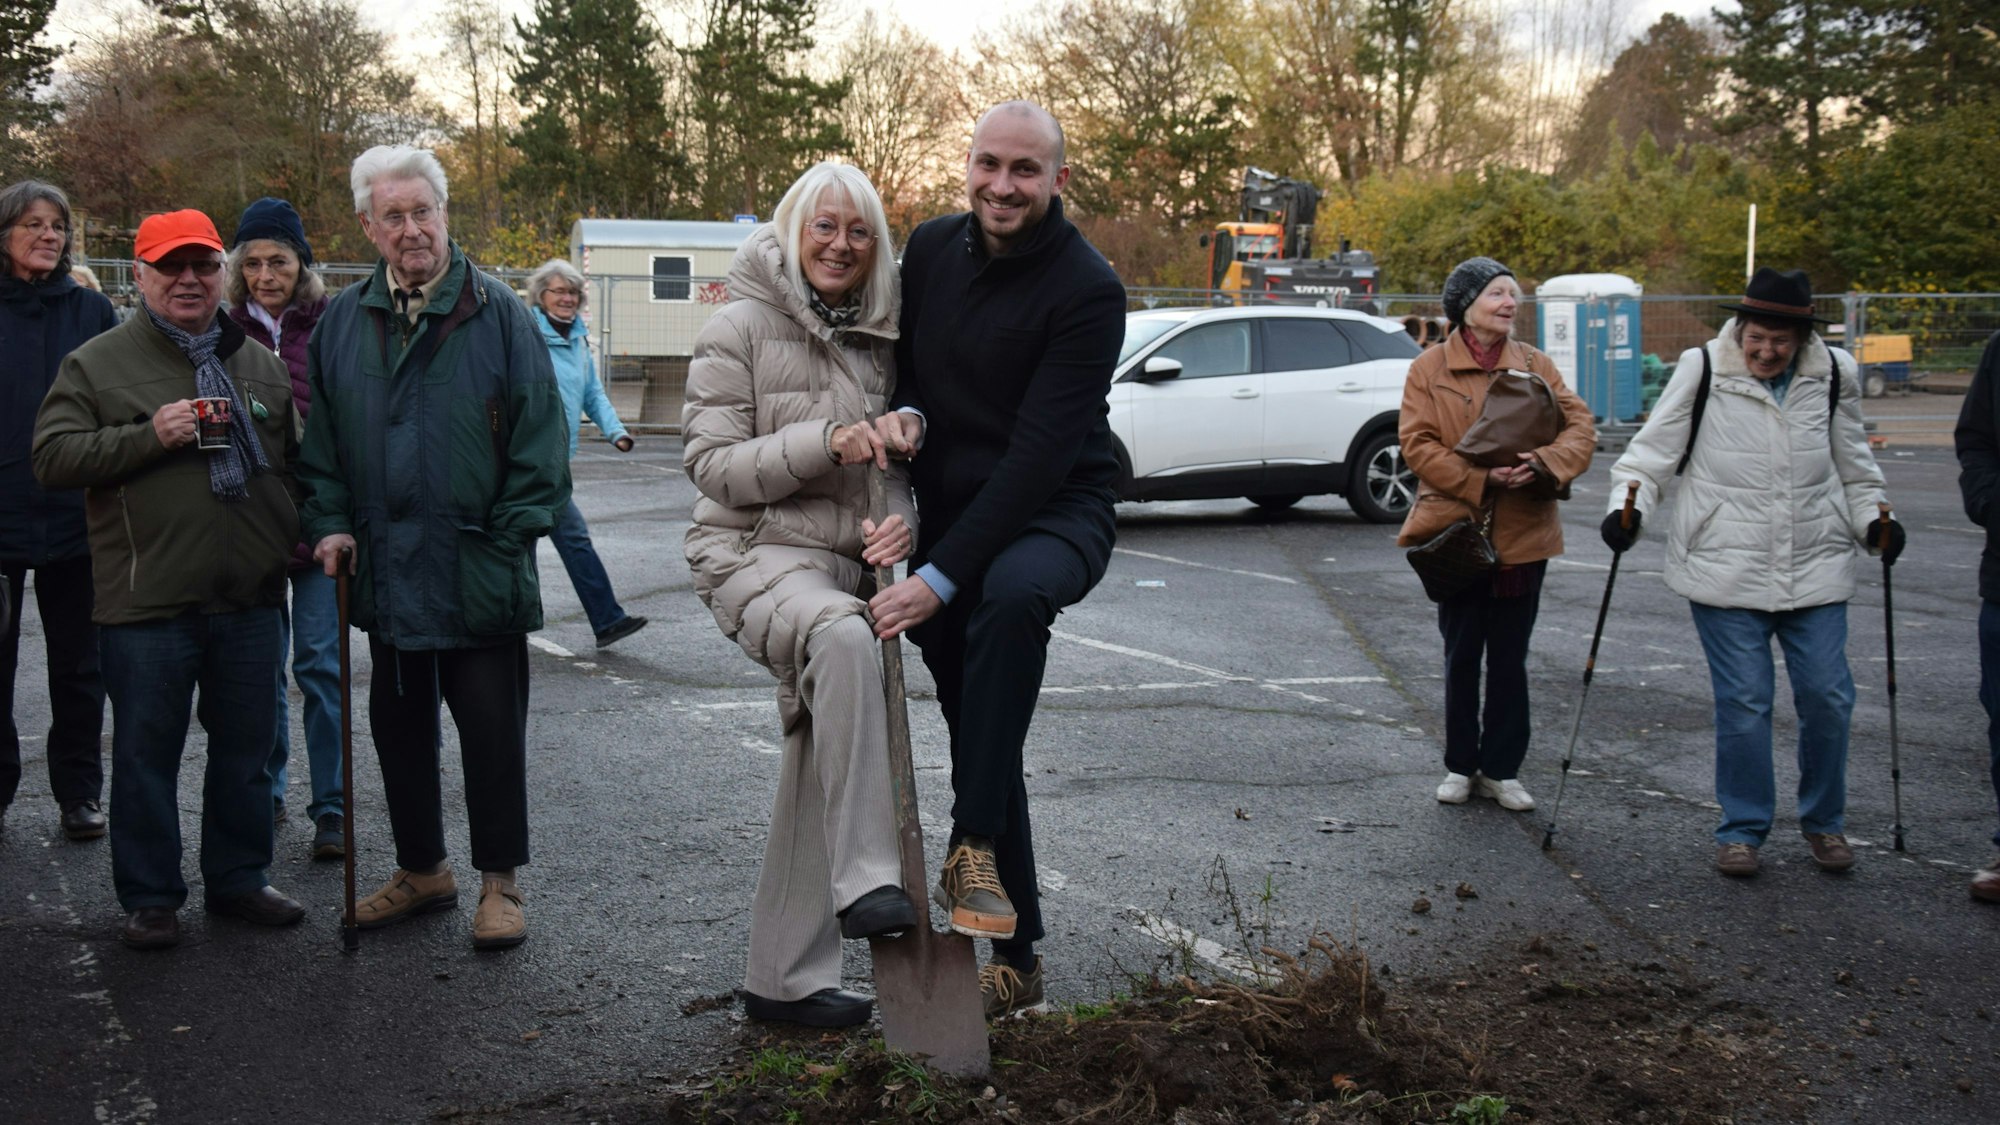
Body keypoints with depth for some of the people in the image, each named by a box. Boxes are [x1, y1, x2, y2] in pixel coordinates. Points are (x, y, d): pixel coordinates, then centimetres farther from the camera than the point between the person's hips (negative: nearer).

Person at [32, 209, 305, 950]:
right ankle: (150, 897, 17)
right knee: (146, 755, 5)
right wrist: (148, 435, -18)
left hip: (250, 597, 4)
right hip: (146, 603, -4)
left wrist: (297, 540, 9)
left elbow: (294, 462, 21)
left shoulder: (260, 365, 12)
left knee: (245, 751, 12)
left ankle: (238, 879, 27)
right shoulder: (96, 364, 0)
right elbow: (53, 458, -8)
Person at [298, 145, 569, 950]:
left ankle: (499, 883, 14)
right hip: (386, 569, 5)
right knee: (397, 724, 14)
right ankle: (421, 870, 29)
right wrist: (328, 521, 2)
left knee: (492, 728, 2)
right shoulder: (342, 323, 7)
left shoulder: (497, 312, -5)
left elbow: (538, 433, -5)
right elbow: (317, 437, 14)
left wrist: (513, 536, -9)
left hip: (479, 572, -4)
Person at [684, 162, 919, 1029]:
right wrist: (822, 443, -20)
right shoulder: (741, 328, -4)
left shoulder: (878, 338, 12)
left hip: (846, 561, 7)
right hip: (755, 553, -6)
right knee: (842, 636, -39)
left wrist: (900, 518, -5)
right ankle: (864, 884, -38)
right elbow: (712, 463, -9)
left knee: (816, 773, 6)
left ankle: (784, 978, 16)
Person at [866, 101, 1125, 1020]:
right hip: (949, 518, 6)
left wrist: (939, 578, -27)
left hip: (1056, 515, -6)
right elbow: (904, 355, 17)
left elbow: (1040, 454, -23)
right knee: (982, 742, 8)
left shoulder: (1086, 290, -17)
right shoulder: (932, 247, 2)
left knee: (1012, 592, -40)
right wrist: (904, 410, -9)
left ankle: (973, 844, -29)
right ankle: (1016, 958, 21)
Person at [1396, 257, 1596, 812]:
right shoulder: (1429, 369, -1)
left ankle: (1502, 768, 20)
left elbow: (1579, 425, -1)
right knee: (1461, 657, 8)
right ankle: (1460, 766, 21)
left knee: (1510, 659, 9)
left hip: (1524, 534, 2)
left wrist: (1546, 463, -21)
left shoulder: (1536, 365, 5)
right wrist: (1482, 479, -19)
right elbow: (1418, 445, -8)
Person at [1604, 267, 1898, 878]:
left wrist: (1873, 517, 7)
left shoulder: (1834, 375, 5)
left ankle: (1823, 821, 25)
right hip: (1726, 569, -3)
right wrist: (1629, 504, -16)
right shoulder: (1702, 370, -5)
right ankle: (1743, 828, 15)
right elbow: (1654, 449, -1)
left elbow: (1852, 462, 19)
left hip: (1816, 568, 3)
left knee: (1827, 696, 4)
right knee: (1743, 702, -2)